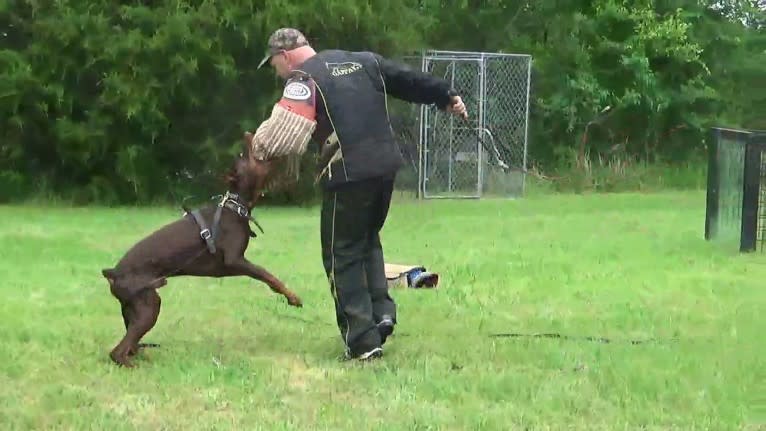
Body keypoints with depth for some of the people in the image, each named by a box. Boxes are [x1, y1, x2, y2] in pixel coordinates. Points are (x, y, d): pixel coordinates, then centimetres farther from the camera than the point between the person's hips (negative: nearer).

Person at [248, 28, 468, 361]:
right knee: (369, 240, 26)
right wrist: (447, 96, 35)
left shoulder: (303, 79, -4)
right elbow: (410, 80, 23)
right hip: (386, 167, 7)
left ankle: (363, 341, 0)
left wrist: (259, 148, 2)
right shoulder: (362, 61, 16)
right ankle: (382, 311, 13)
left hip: (348, 175, -7)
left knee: (343, 256, 4)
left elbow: (281, 136, -16)